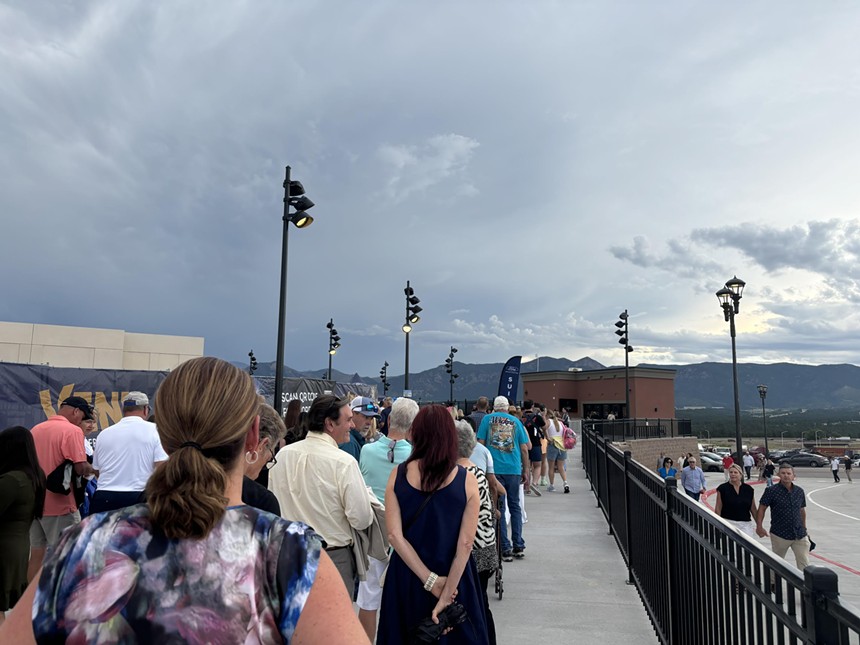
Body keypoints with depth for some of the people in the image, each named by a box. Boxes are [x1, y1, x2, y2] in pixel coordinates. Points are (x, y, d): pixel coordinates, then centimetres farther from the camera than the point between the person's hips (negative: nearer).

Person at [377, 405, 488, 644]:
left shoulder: (397, 474, -10)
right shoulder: (467, 481, -13)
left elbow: (394, 535, -14)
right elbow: (465, 544, -15)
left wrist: (430, 580, -13)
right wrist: (447, 593, -11)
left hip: (407, 576, 1)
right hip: (453, 578, -1)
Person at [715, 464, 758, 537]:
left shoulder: (748, 489, 7)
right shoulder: (723, 488, -1)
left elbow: (753, 509, 13)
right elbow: (718, 508, 0)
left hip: (746, 524, 3)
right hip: (728, 523, -3)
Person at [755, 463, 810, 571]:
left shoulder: (799, 491, 4)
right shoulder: (771, 491, -10)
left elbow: (802, 510, 16)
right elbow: (762, 508, -7)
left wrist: (804, 528, 20)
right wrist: (759, 526, -15)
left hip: (799, 535, 3)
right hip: (779, 535, -3)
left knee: (805, 565, 2)